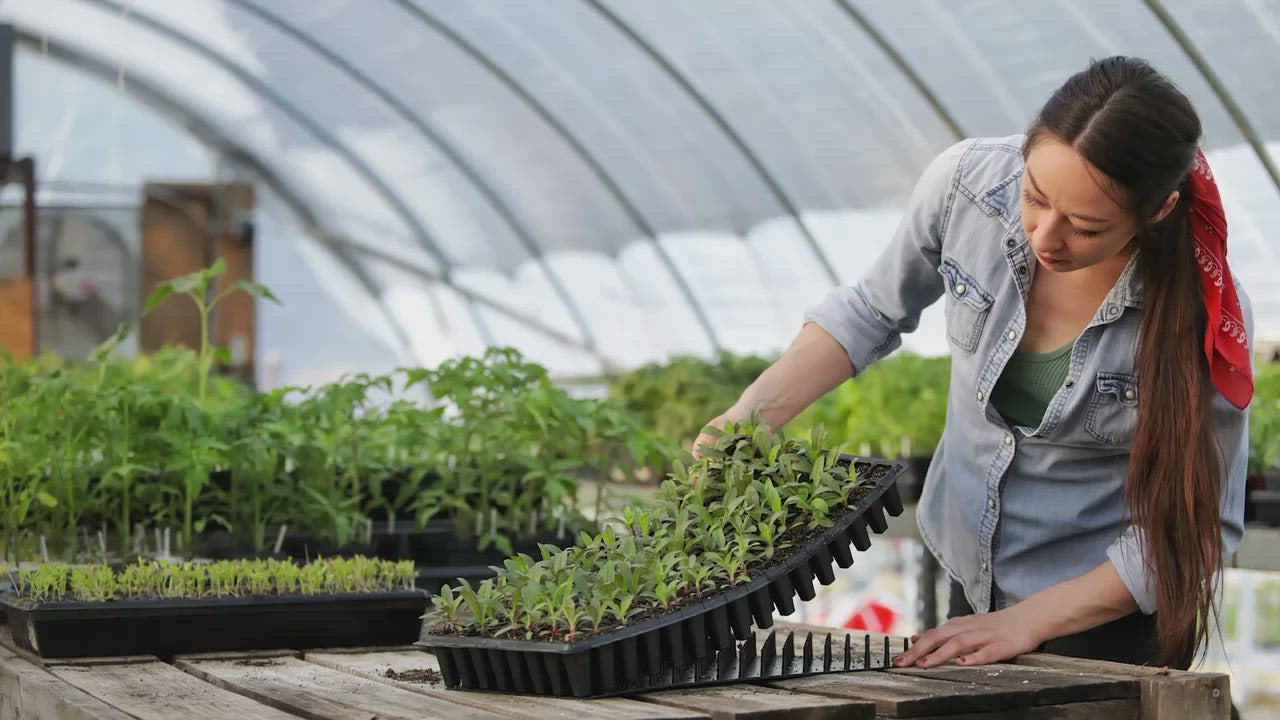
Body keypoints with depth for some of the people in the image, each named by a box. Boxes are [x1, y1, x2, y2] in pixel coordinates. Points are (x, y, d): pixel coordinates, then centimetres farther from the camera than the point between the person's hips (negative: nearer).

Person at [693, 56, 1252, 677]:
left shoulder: (1207, 313, -28)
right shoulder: (969, 183, -20)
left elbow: (1198, 523, -18)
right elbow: (874, 309, -1)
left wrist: (1027, 622, -22)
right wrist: (752, 414, -14)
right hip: (971, 580, 4)